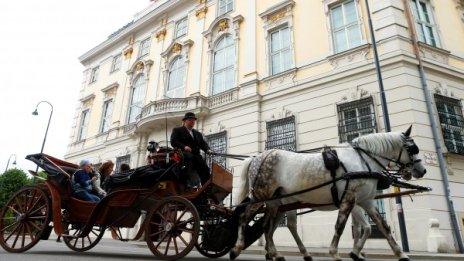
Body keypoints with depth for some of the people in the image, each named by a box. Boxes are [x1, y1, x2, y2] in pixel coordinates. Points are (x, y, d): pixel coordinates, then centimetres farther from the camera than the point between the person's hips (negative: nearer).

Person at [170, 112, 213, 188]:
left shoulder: (198, 133, 31)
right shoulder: (177, 130, 16)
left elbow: (203, 143, 19)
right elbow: (173, 142, 1)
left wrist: (208, 150, -5)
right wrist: (184, 146, -18)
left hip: (196, 155, 5)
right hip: (183, 153, -5)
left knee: (205, 168, -21)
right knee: (190, 157, -38)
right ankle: (192, 182, -43)